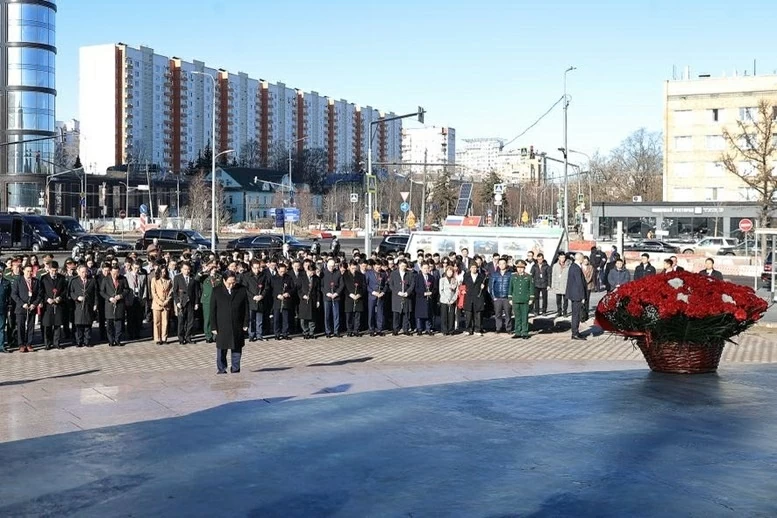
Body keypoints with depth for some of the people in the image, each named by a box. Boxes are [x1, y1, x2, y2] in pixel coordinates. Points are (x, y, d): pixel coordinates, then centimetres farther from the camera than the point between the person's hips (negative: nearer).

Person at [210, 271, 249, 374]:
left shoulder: (242, 290, 1)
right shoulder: (217, 291, -1)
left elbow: (246, 308, 5)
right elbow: (212, 310, 0)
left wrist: (245, 323, 0)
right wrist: (213, 326, -4)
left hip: (237, 326, 1)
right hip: (222, 326, -1)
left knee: (237, 348, 6)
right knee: (221, 348, 5)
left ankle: (235, 368, 16)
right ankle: (221, 369, 16)